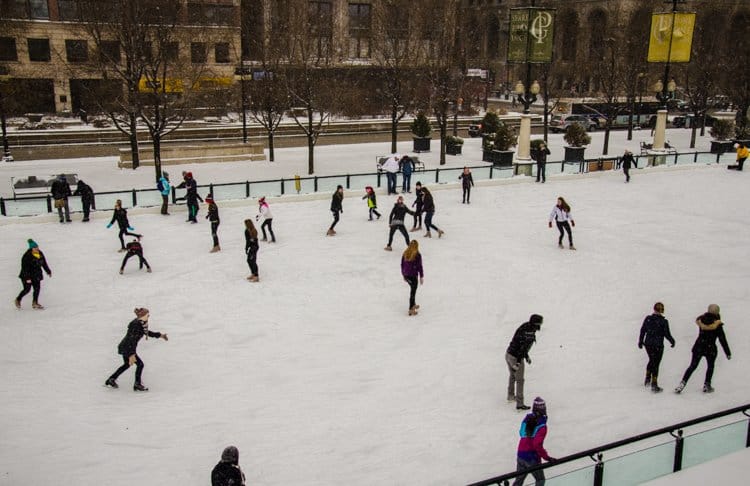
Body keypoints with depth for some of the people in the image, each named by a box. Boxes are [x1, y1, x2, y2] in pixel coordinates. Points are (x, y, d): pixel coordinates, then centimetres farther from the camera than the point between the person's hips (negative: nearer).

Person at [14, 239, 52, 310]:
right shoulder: (27, 256, -20)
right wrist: (27, 278, -26)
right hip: (27, 275, -6)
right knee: (27, 289, -3)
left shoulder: (40, 254, 0)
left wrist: (48, 271, 18)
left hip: (36, 275, 6)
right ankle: (18, 300, 22)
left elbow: (44, 263, 13)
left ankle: (35, 303, 13)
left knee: (37, 288, 1)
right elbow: (25, 268, -22)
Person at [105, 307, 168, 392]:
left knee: (127, 364, 26)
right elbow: (132, 340, -30)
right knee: (140, 364, -6)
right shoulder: (136, 325, -26)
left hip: (125, 347, 11)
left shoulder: (141, 323, 3)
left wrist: (160, 335, 22)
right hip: (126, 348, -11)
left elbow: (147, 332, 20)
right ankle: (137, 385, 5)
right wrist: (131, 354, -33)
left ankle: (111, 379, 38)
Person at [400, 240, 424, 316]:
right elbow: (419, 266, -12)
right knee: (413, 292, 4)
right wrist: (421, 277, -4)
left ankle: (413, 305, 38)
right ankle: (411, 310, 7)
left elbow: (402, 264, 9)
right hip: (413, 276, -6)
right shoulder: (417, 255, -14)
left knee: (412, 289, 25)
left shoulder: (405, 253, 2)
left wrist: (403, 274, 21)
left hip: (406, 275, 6)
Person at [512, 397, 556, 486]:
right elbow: (537, 445, -26)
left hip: (520, 455, 6)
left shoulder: (527, 418, 0)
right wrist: (547, 458, -22)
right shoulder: (542, 426, -19)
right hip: (532, 459, -6)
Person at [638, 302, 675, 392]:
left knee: (652, 360, 25)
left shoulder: (647, 319, -3)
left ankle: (647, 379, 26)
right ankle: (654, 385, 7)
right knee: (656, 364, 5)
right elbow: (667, 334, -9)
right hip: (658, 345, -3)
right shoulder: (664, 321, -13)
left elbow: (642, 331, 3)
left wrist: (640, 342, 16)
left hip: (648, 344, 4)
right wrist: (672, 341, 11)